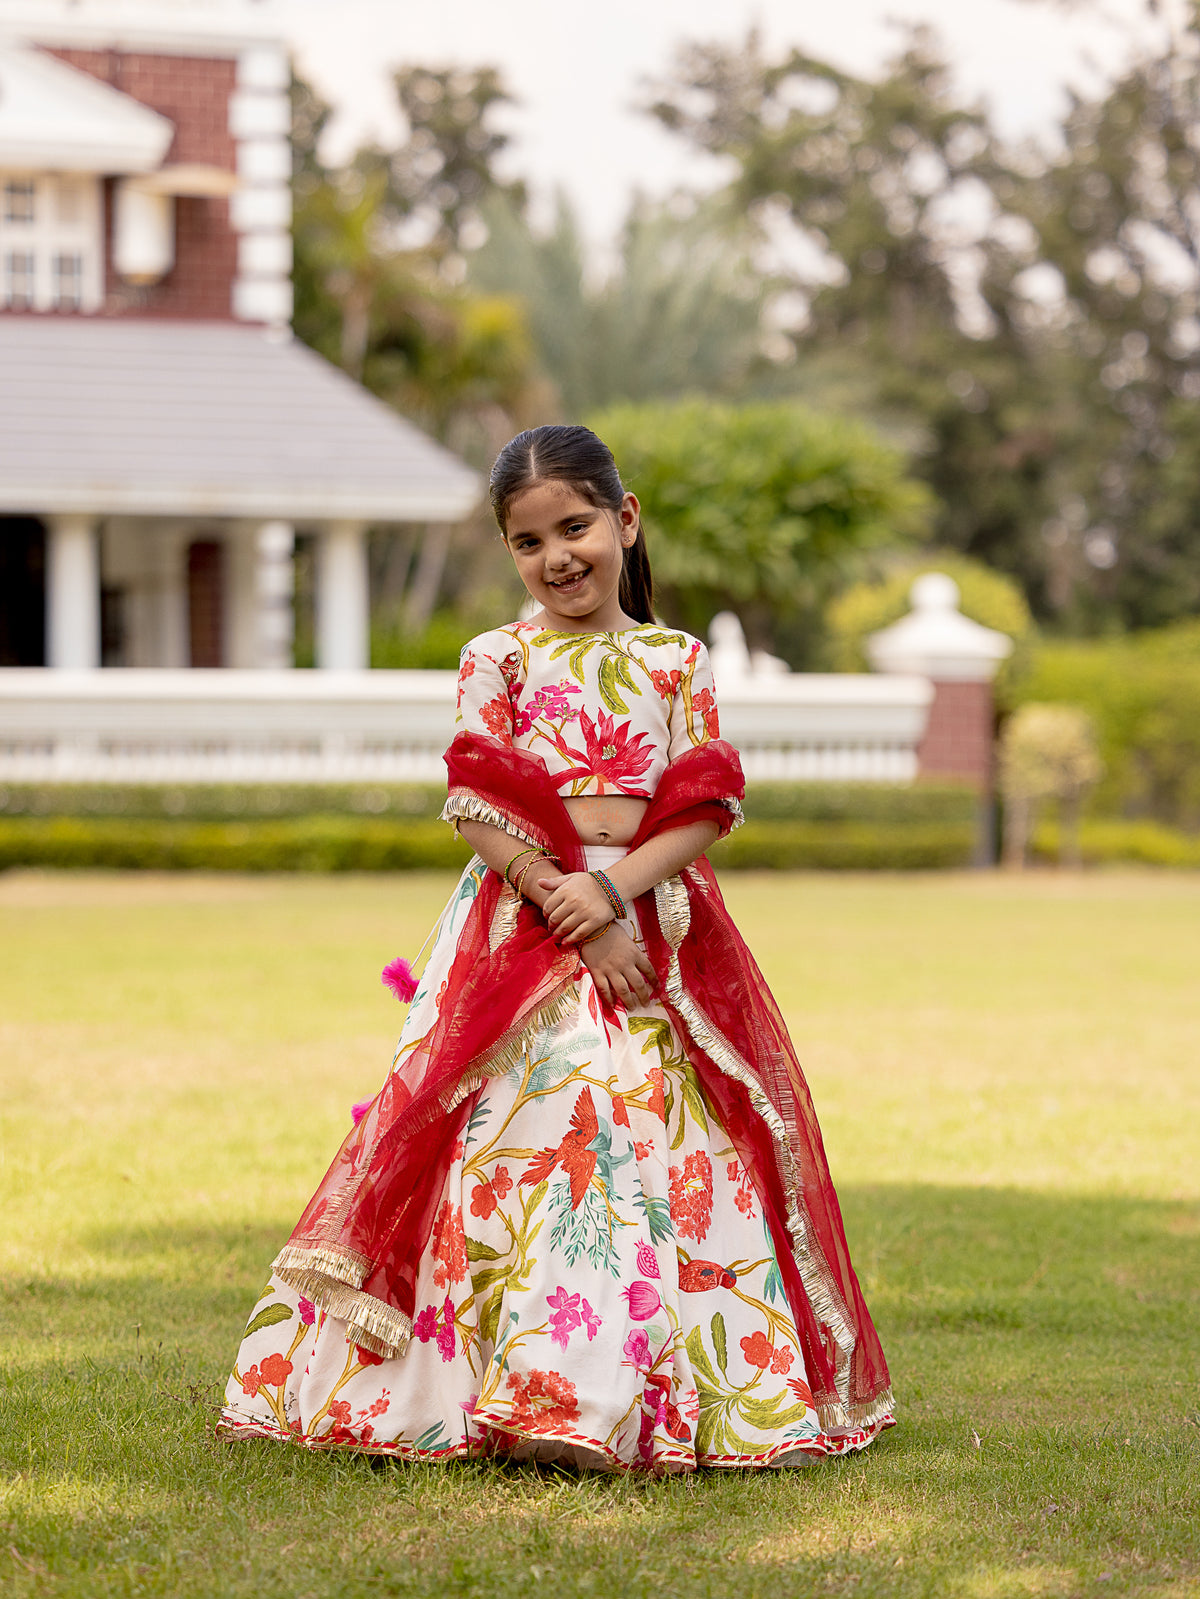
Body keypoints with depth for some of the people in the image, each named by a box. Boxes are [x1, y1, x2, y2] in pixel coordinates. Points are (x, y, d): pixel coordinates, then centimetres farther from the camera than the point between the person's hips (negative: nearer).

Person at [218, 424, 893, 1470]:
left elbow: (709, 806, 2)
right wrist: (568, 906, -14)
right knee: (536, 1139, -12)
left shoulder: (677, 660, 11)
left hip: (658, 930, 2)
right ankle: (541, 1392, -10)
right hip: (523, 933, -2)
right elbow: (480, 811, -4)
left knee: (678, 1151, -2)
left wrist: (614, 886, -13)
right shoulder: (498, 660, 5)